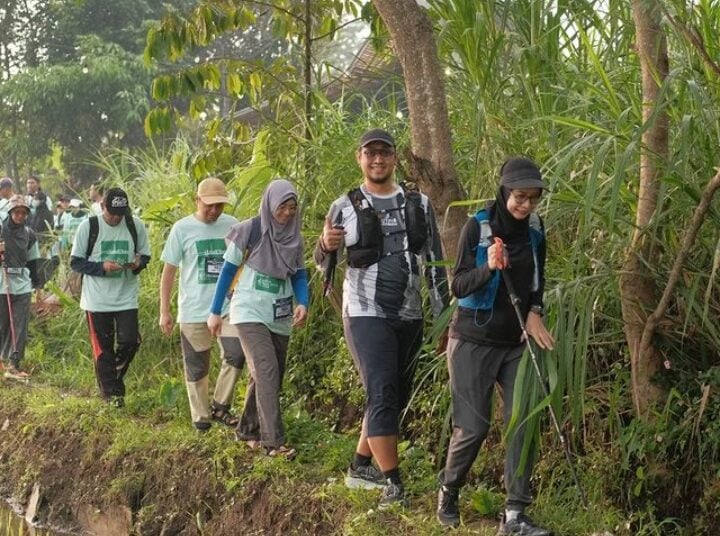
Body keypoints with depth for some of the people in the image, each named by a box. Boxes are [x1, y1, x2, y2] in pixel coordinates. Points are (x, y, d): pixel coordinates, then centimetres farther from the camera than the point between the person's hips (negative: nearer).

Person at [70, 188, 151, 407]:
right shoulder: (88, 226, -7)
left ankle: (114, 379, 22)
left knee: (130, 342, -4)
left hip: (127, 297, 1)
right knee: (103, 348, 4)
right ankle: (112, 392, 14)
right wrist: (102, 267, -19)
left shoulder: (136, 226, -1)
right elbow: (75, 262, -4)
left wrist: (139, 262, -14)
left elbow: (145, 255, 11)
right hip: (97, 299, -1)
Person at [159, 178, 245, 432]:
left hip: (228, 306, 2)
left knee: (236, 354, -13)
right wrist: (164, 311, -1)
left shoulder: (232, 225, 3)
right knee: (196, 367, 6)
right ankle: (200, 416, 20)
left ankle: (219, 406, 4)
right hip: (193, 310, -2)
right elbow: (168, 271, 1)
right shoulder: (182, 229, -4)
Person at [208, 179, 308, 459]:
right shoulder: (249, 231, -8)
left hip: (280, 317, 6)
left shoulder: (294, 237, 7)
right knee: (267, 371, -19)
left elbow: (299, 275, 11)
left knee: (267, 376, 10)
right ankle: (274, 441, -23)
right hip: (250, 313, -6)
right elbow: (228, 270, -2)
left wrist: (302, 303, -9)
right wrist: (215, 311, -1)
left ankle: (248, 430, 27)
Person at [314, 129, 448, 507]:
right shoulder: (345, 207, 0)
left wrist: (443, 315, 4)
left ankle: (360, 468, 28)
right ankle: (392, 483, -12)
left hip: (409, 317, 5)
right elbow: (322, 264, 7)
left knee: (396, 398, 12)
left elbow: (435, 262, 9)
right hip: (366, 315, -4)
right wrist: (326, 245, -17)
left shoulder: (419, 204, 6)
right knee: (382, 395, -14)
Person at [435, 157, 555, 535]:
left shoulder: (535, 229, 2)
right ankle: (448, 493, 23)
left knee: (523, 422, -6)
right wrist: (488, 268, -31)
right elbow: (458, 285, -13)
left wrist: (534, 313, -2)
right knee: (473, 427, -4)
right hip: (475, 341, -4)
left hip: (517, 341, 4)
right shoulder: (478, 227, -12)